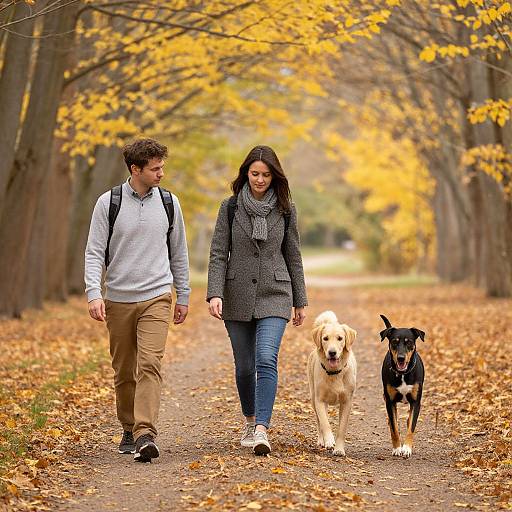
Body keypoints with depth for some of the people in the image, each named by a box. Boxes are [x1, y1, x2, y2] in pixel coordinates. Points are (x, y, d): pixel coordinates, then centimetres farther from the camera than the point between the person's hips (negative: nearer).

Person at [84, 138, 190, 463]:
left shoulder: (169, 203, 5)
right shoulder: (108, 203, -1)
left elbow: (179, 252, 14)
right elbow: (95, 252, -2)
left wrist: (184, 296, 15)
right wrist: (94, 294, -14)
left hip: (156, 297, 0)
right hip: (118, 300, 0)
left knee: (150, 365, -16)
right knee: (124, 371, 9)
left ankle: (145, 435, -23)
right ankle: (129, 430, 26)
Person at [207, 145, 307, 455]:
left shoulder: (285, 210, 3)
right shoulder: (231, 207, 0)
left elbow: (293, 256, 9)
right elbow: (218, 254, -2)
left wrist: (300, 301, 10)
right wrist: (214, 294, -14)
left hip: (274, 296, -1)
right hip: (238, 296, 1)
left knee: (266, 359, -18)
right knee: (244, 367, 8)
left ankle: (262, 430, -23)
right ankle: (251, 421, 30)